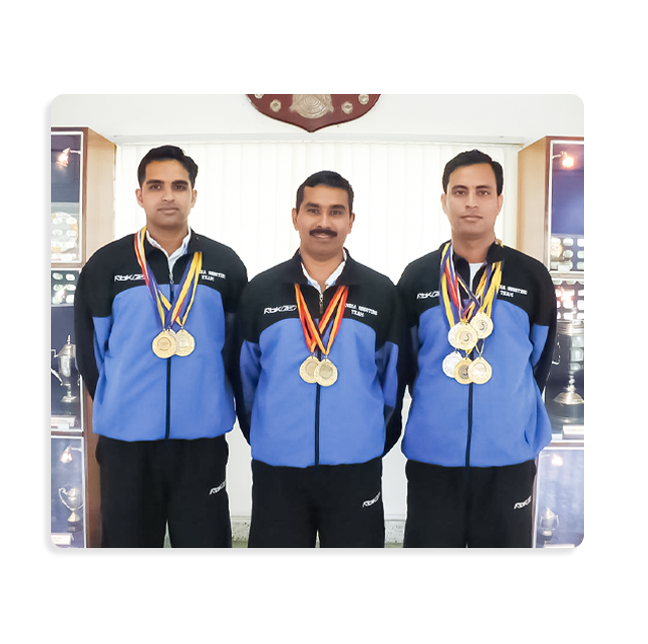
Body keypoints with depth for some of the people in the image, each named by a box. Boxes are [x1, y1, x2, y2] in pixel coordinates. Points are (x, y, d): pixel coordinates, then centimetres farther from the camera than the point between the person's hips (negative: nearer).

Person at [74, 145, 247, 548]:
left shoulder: (226, 266, 3)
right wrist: (119, 406, 7)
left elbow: (237, 347, 8)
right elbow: (91, 349, 6)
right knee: (126, 537, 13)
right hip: (125, 439, 0)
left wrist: (215, 406, 7)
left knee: (205, 538, 10)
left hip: (203, 439, 0)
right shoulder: (106, 266, 1)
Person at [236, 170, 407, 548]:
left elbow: (392, 378, 9)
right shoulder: (260, 291, 2)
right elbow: (245, 375, 10)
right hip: (276, 469, 1)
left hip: (356, 470, 0)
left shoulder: (382, 293, 2)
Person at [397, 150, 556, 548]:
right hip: (431, 456, 0)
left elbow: (539, 364, 11)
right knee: (429, 539, 10)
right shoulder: (417, 278, 3)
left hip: (510, 457, 0)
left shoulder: (533, 278, 2)